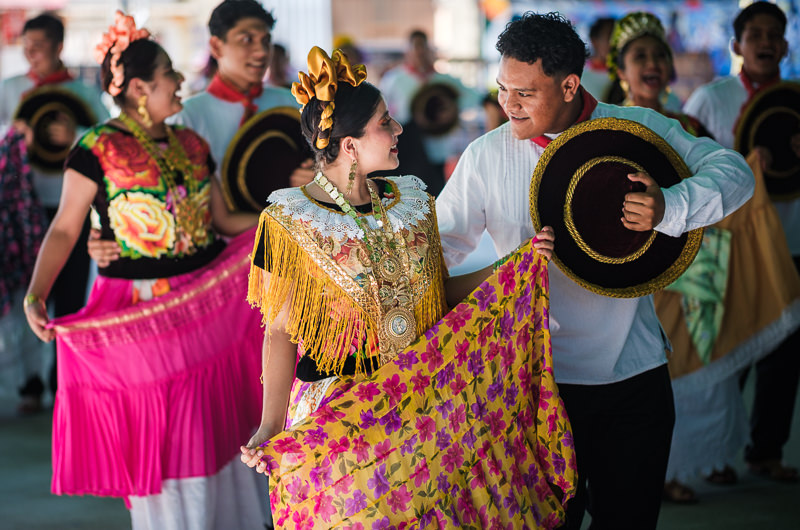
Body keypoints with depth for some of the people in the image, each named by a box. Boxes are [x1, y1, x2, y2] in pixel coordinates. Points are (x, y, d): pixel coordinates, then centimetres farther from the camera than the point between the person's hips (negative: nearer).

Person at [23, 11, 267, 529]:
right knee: (158, 445, 1)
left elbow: (224, 220, 12)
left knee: (216, 437, 12)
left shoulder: (191, 145, 9)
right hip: (139, 317, -5)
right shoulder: (98, 148, -8)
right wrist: (36, 294, -23)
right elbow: (64, 230, -10)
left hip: (207, 309, 5)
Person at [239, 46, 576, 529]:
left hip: (423, 407, 5)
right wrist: (271, 426, -20)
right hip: (336, 413, -4)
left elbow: (439, 294, 11)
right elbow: (281, 332, -9)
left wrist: (516, 266, 0)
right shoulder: (290, 222, -10)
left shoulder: (411, 201, 5)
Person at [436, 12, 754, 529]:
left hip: (635, 372, 1)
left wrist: (670, 209, -27)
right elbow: (440, 242, 1)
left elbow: (734, 172, -9)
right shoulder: (487, 156, -2)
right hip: (540, 378, -1)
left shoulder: (638, 128, -3)